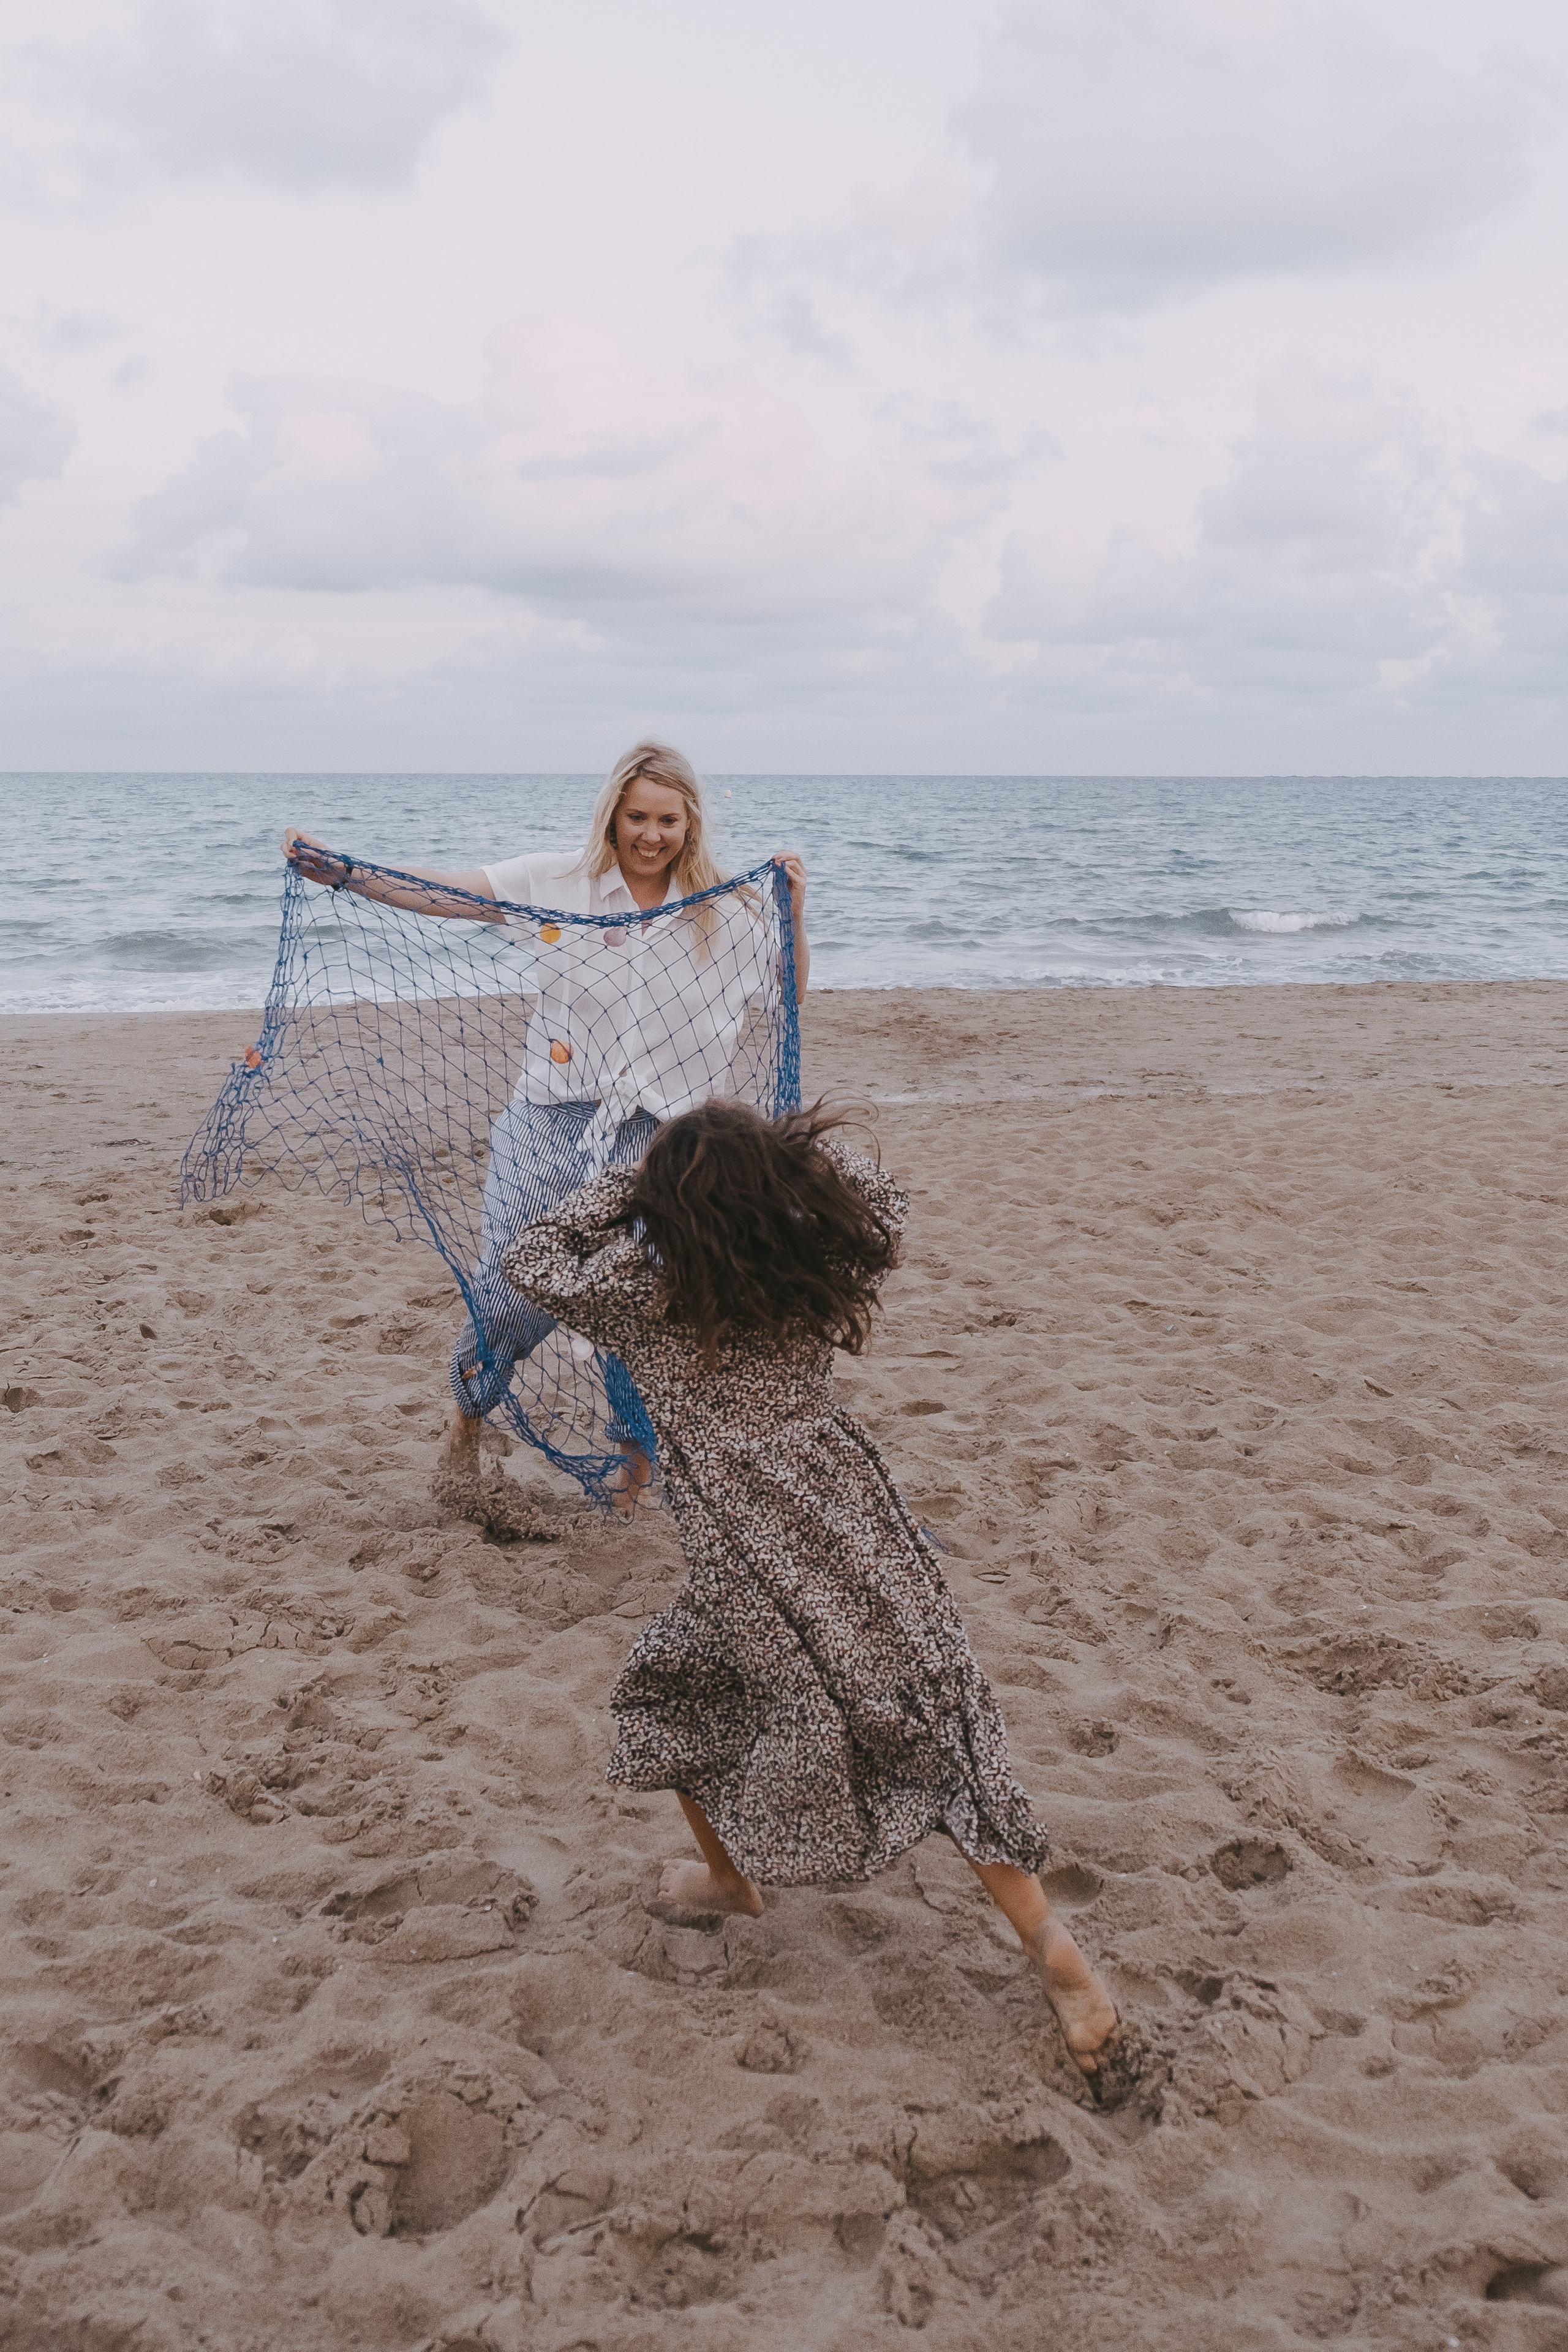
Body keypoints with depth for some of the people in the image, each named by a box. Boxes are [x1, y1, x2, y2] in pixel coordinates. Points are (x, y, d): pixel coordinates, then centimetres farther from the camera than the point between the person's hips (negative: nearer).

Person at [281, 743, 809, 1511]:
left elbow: (790, 994, 9)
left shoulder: (721, 914, 2)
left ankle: (639, 1462, 29)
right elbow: (445, 894, -6)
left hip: (654, 1143, 1)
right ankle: (468, 1419, 31)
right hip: (551, 1129, 0)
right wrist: (339, 872, -16)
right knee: (510, 1293, -1)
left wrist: (794, 914, -7)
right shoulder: (561, 883, -1)